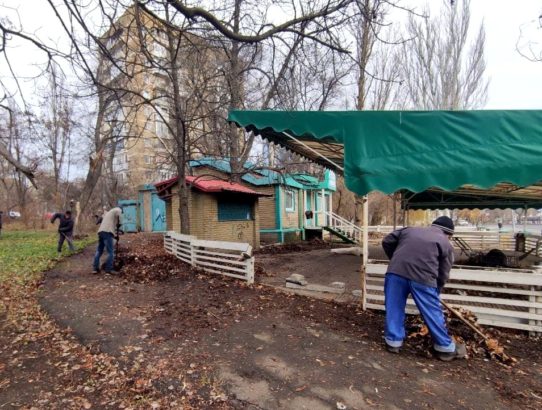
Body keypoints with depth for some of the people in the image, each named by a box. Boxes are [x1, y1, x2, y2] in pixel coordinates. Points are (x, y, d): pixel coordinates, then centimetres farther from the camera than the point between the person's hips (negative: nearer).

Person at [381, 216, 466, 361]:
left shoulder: (409, 230, 26)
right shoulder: (446, 244, 17)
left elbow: (387, 242, 24)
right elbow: (443, 274, 14)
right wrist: (436, 290, 29)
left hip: (396, 271, 3)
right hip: (423, 277, -2)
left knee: (394, 308, 17)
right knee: (433, 313, 14)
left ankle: (393, 341, 26)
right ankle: (446, 348, 30)